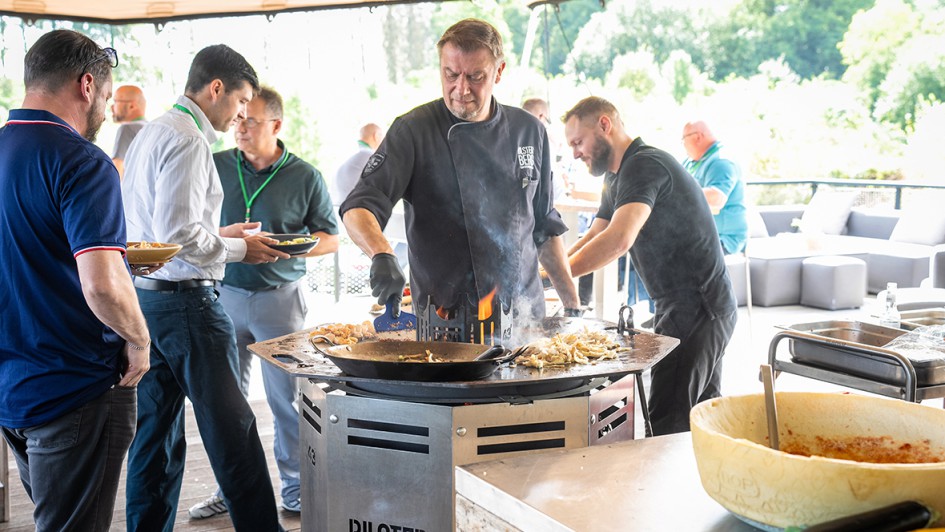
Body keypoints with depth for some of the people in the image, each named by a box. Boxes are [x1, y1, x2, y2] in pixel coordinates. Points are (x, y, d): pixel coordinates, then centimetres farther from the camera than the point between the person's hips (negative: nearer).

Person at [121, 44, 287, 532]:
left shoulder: (150, 133, 18)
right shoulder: (187, 140, -14)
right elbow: (177, 234, -21)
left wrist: (221, 234, 18)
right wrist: (238, 249, -8)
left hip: (145, 296, 10)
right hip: (184, 300, -10)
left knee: (156, 432, 14)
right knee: (233, 431, -4)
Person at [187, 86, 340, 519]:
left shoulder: (305, 177, 0)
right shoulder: (214, 167, 4)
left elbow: (330, 238, 4)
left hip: (280, 296, -2)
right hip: (225, 294, 2)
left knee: (287, 397, 2)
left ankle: (296, 490, 16)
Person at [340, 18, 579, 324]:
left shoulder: (529, 131, 6)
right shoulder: (413, 131, -7)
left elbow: (544, 228, 12)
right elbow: (358, 208, -15)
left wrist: (572, 303, 9)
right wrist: (382, 257, -34)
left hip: (525, 314, 4)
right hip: (442, 320, -3)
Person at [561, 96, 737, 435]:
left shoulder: (644, 166, -17)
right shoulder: (619, 177, 16)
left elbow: (618, 240, -32)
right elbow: (593, 239, 18)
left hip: (697, 310, -11)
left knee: (666, 427, -11)